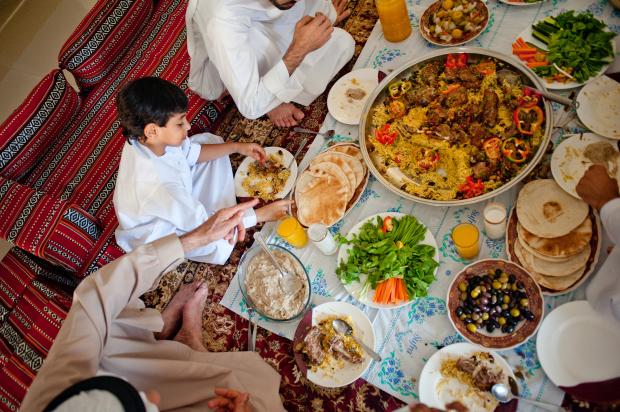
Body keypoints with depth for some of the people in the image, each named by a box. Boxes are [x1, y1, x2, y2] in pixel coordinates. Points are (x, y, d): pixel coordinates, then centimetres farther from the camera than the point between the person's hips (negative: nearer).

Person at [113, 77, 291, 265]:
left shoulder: (147, 140, -21)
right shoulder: (157, 185, -44)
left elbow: (191, 152, -1)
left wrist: (236, 147, -8)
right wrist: (262, 214, -28)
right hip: (156, 235, -8)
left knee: (209, 140, 6)